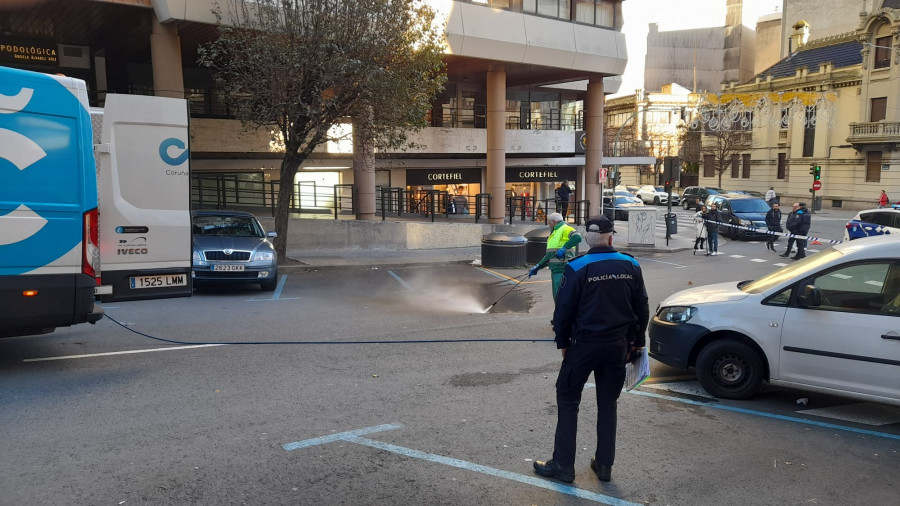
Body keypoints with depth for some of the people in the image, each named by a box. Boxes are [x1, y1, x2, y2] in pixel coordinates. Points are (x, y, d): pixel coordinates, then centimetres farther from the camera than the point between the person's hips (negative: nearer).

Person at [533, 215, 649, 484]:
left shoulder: (577, 268, -13)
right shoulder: (631, 265, 0)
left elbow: (564, 311, -9)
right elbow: (642, 308, 6)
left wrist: (563, 343, 4)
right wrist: (637, 341, 16)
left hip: (584, 345, -4)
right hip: (618, 345, 4)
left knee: (567, 401, 8)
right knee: (608, 403, 16)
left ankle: (563, 465, 11)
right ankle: (604, 464, 24)